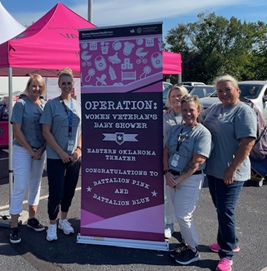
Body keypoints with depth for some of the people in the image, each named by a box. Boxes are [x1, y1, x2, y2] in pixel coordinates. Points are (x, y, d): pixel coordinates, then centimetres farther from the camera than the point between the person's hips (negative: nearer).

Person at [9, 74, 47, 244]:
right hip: (22, 150, -5)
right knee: (20, 187, -5)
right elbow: (17, 130, -12)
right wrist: (30, 150, -12)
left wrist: (42, 150, -6)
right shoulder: (21, 104, -8)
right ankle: (14, 227, 2)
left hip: (40, 151, 5)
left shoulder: (46, 105, 5)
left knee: (35, 185, 13)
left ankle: (32, 218, 27)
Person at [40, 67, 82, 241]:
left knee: (69, 190, 13)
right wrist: (61, 152, -15)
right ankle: (52, 224, 18)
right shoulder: (52, 105, -6)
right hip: (56, 157, -4)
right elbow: (46, 131, -9)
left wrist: (79, 149, -3)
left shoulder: (78, 106, 7)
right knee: (56, 192, -1)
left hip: (75, 156, 4)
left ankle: (63, 220, 31)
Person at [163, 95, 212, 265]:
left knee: (183, 215, -2)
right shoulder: (176, 129, 7)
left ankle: (193, 250, 17)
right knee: (180, 214, 15)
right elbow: (166, 151, 7)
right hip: (174, 177, 6)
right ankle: (186, 244, 33)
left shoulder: (203, 133, -13)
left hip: (190, 179, -6)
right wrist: (167, 173, -8)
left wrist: (179, 179, -16)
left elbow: (197, 162, -18)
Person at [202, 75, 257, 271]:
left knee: (225, 211, -3)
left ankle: (227, 255, 11)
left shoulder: (244, 111, -12)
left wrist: (232, 169, -21)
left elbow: (248, 142, -19)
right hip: (213, 169, 8)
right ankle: (231, 242, 37)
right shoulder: (214, 109, 11)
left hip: (230, 173, -8)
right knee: (220, 209, 18)